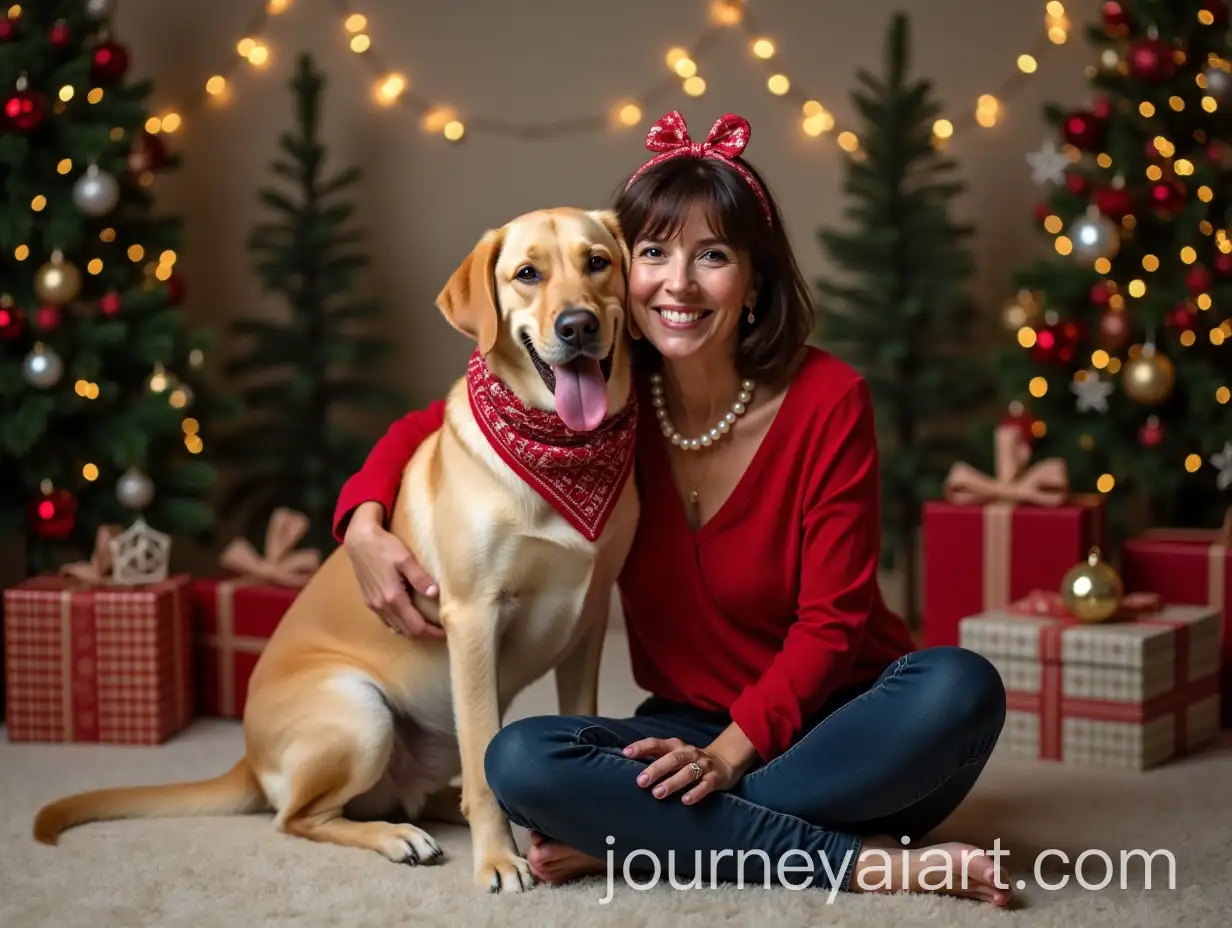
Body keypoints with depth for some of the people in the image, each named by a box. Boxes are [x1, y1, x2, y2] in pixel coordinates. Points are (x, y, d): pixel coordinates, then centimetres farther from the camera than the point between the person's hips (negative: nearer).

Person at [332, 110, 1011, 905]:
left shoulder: (826, 400, -13)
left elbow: (832, 622, -12)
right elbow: (427, 427, 9)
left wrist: (731, 751, -24)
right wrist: (366, 524, -11)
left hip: (835, 727, -2)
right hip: (692, 730, 2)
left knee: (960, 686, -33)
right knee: (520, 761, -26)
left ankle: (640, 841, -26)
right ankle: (862, 862, -25)